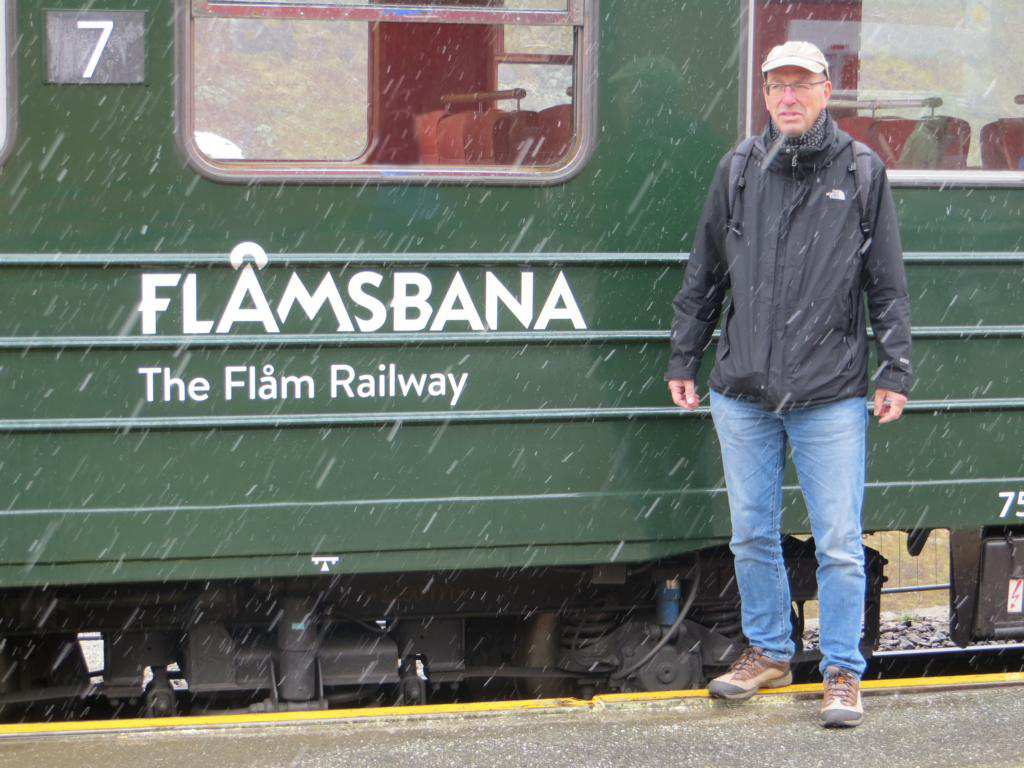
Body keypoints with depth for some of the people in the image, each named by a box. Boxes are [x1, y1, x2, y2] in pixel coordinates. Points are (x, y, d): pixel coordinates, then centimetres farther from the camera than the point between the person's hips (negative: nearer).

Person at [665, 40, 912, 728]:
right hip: (743, 394, 3)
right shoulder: (739, 170, 6)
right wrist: (683, 361, 14)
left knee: (839, 543, -2)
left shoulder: (862, 173, 1)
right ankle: (768, 652, 27)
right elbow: (704, 277, 14)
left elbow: (888, 285, 5)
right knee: (753, 535, 12)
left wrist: (894, 373, 0)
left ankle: (844, 672, 8)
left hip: (831, 396, -3)